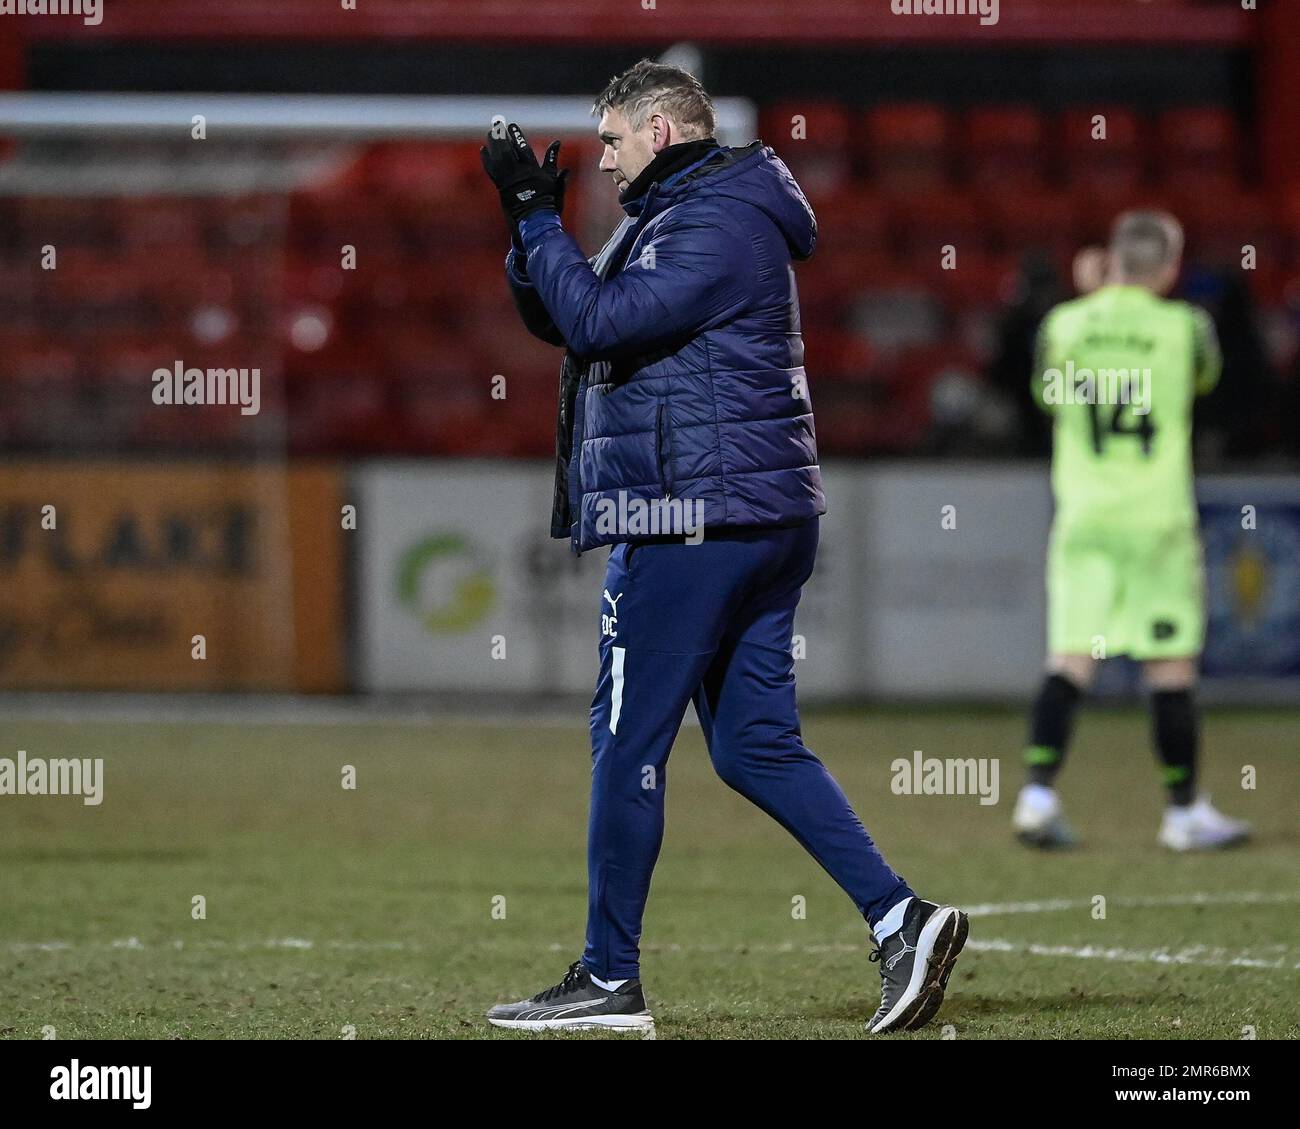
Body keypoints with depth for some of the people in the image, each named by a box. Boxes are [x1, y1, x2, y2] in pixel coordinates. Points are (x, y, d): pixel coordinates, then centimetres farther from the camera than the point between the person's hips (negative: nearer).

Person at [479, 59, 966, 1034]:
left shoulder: (716, 227, -12)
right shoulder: (680, 218, 21)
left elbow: (596, 322, -20)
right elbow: (556, 317, 23)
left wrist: (538, 213, -11)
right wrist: (529, 217, 8)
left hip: (693, 524, -10)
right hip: (765, 517, 10)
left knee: (629, 741, -4)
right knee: (755, 748, 8)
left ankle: (610, 981, 1)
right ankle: (902, 919, -1)